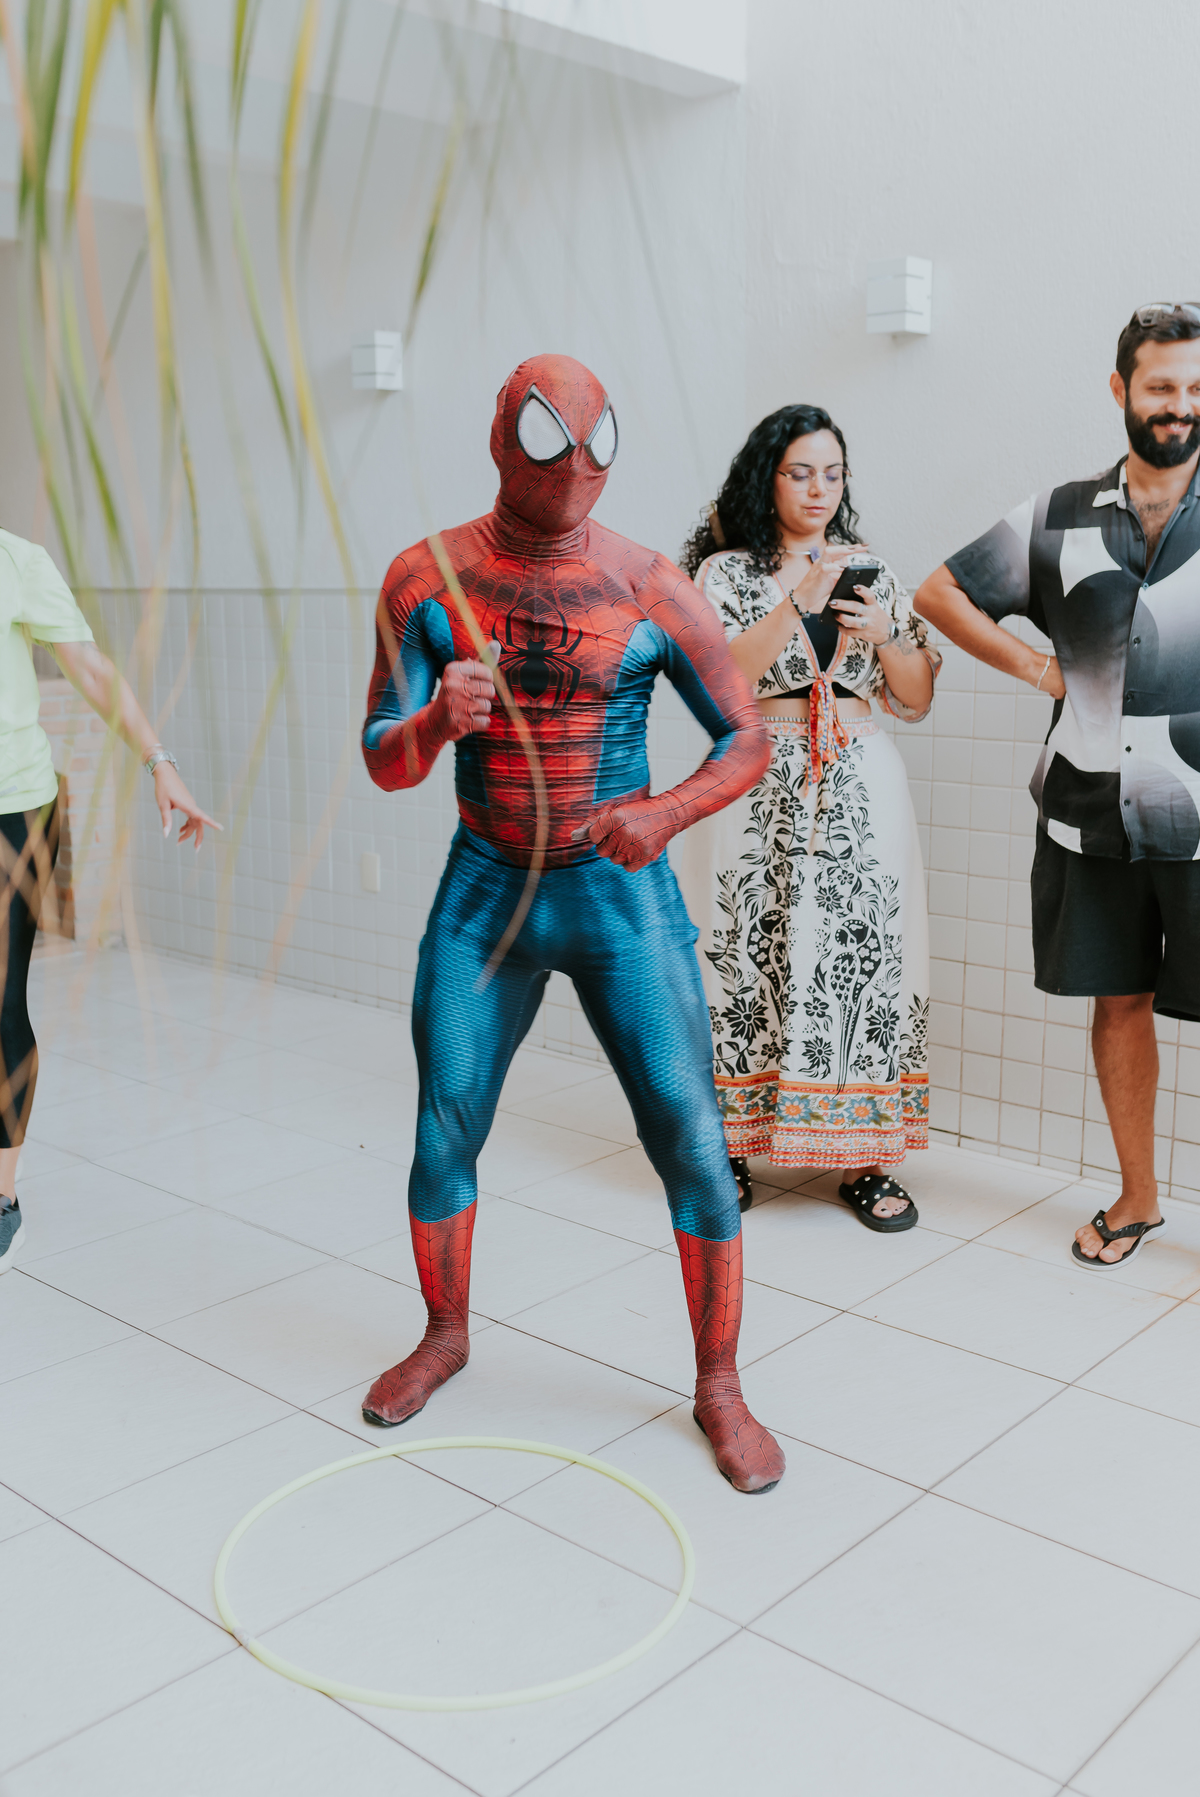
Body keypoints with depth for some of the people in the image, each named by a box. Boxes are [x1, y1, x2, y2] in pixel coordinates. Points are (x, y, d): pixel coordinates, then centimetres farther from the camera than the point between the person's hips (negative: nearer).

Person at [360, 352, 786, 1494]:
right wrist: (437, 721, -27)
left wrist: (667, 813, -21)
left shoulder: (651, 588, -8)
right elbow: (383, 766, -4)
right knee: (442, 1134, 9)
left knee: (692, 1146, -4)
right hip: (484, 893, 2)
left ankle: (718, 1387, 17)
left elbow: (747, 741, -1)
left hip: (620, 894, -1)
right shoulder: (427, 579, -3)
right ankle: (446, 1335, 37)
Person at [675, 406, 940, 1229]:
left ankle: (867, 1154, 4)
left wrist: (883, 633, -7)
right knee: (750, 951, -5)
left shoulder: (871, 574, 15)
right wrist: (801, 601, -20)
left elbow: (917, 700, 11)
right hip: (758, 786, -2)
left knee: (864, 949, -4)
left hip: (860, 787, 3)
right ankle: (727, 1143, 8)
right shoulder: (727, 571, 5)